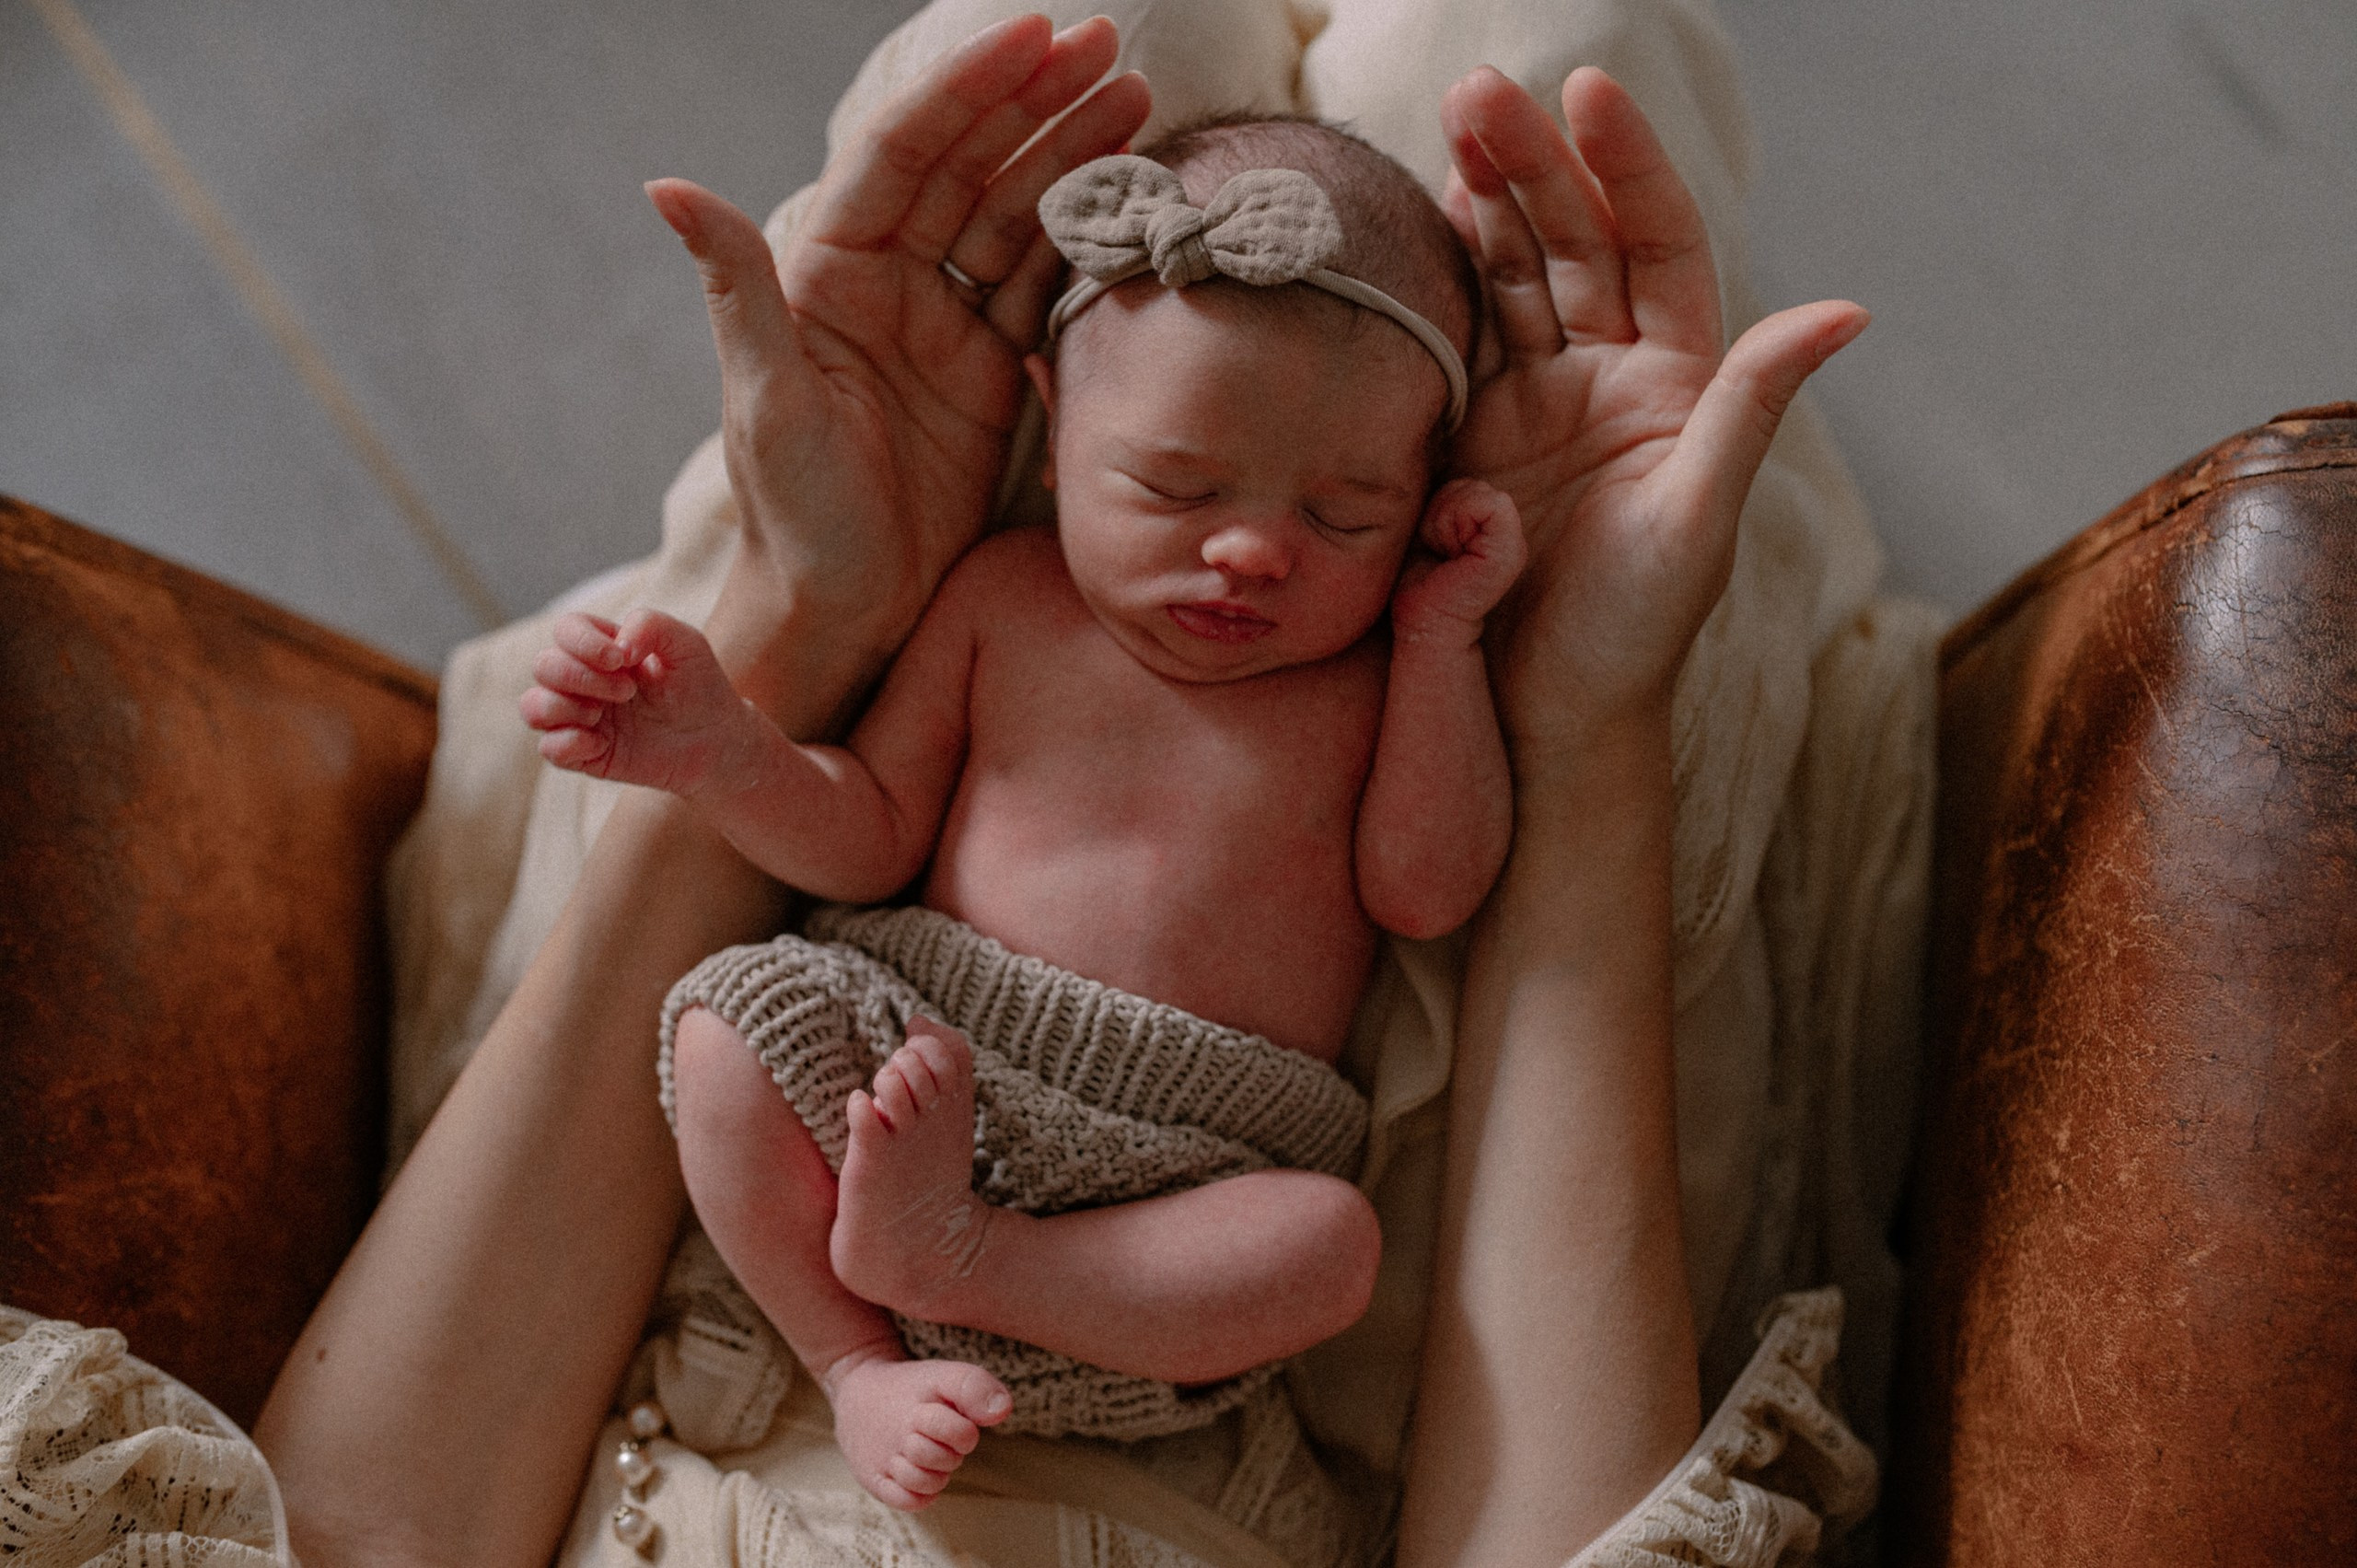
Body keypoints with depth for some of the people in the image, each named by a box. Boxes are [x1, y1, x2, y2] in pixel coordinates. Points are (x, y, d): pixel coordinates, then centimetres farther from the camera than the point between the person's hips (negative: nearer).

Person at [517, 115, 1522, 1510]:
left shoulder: (1384, 672, 5)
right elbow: (869, 839, 8)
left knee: (1332, 1241, -30)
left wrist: (1442, 625, -9)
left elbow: (1428, 894, -6)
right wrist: (717, 749, -12)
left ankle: (947, 1252, -23)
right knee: (725, 1024, -23)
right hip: (920, 1078, 1)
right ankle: (860, 1365, -12)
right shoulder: (1006, 597, 5)